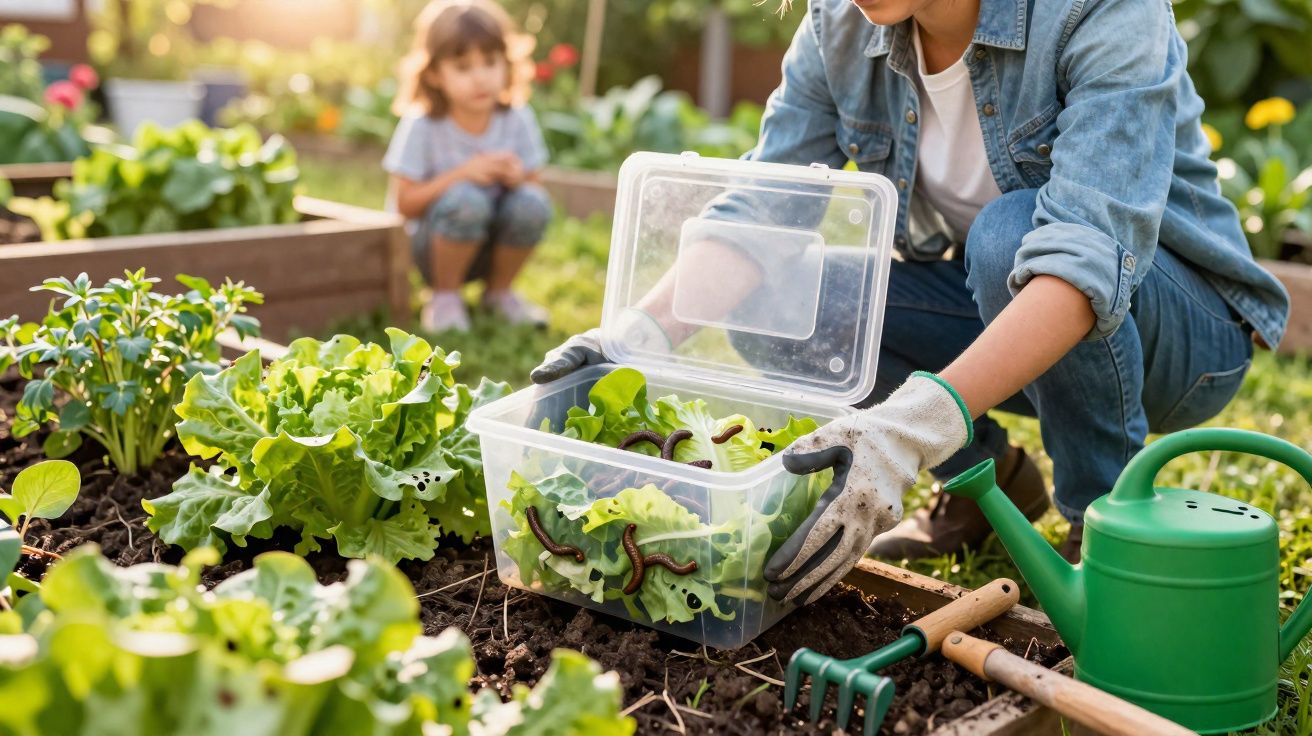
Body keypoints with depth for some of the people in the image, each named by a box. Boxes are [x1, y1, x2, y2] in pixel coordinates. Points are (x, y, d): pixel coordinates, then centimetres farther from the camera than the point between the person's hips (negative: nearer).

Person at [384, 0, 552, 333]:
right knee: (465, 199, -35)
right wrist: (460, 174, -27)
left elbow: (534, 184, 1)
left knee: (533, 204, -27)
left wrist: (518, 178, -23)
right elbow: (405, 202, -15)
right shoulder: (421, 126, -14)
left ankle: (499, 291, 0)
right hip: (437, 244, -3)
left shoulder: (517, 120, -6)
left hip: (494, 246, 3)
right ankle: (445, 296, -9)